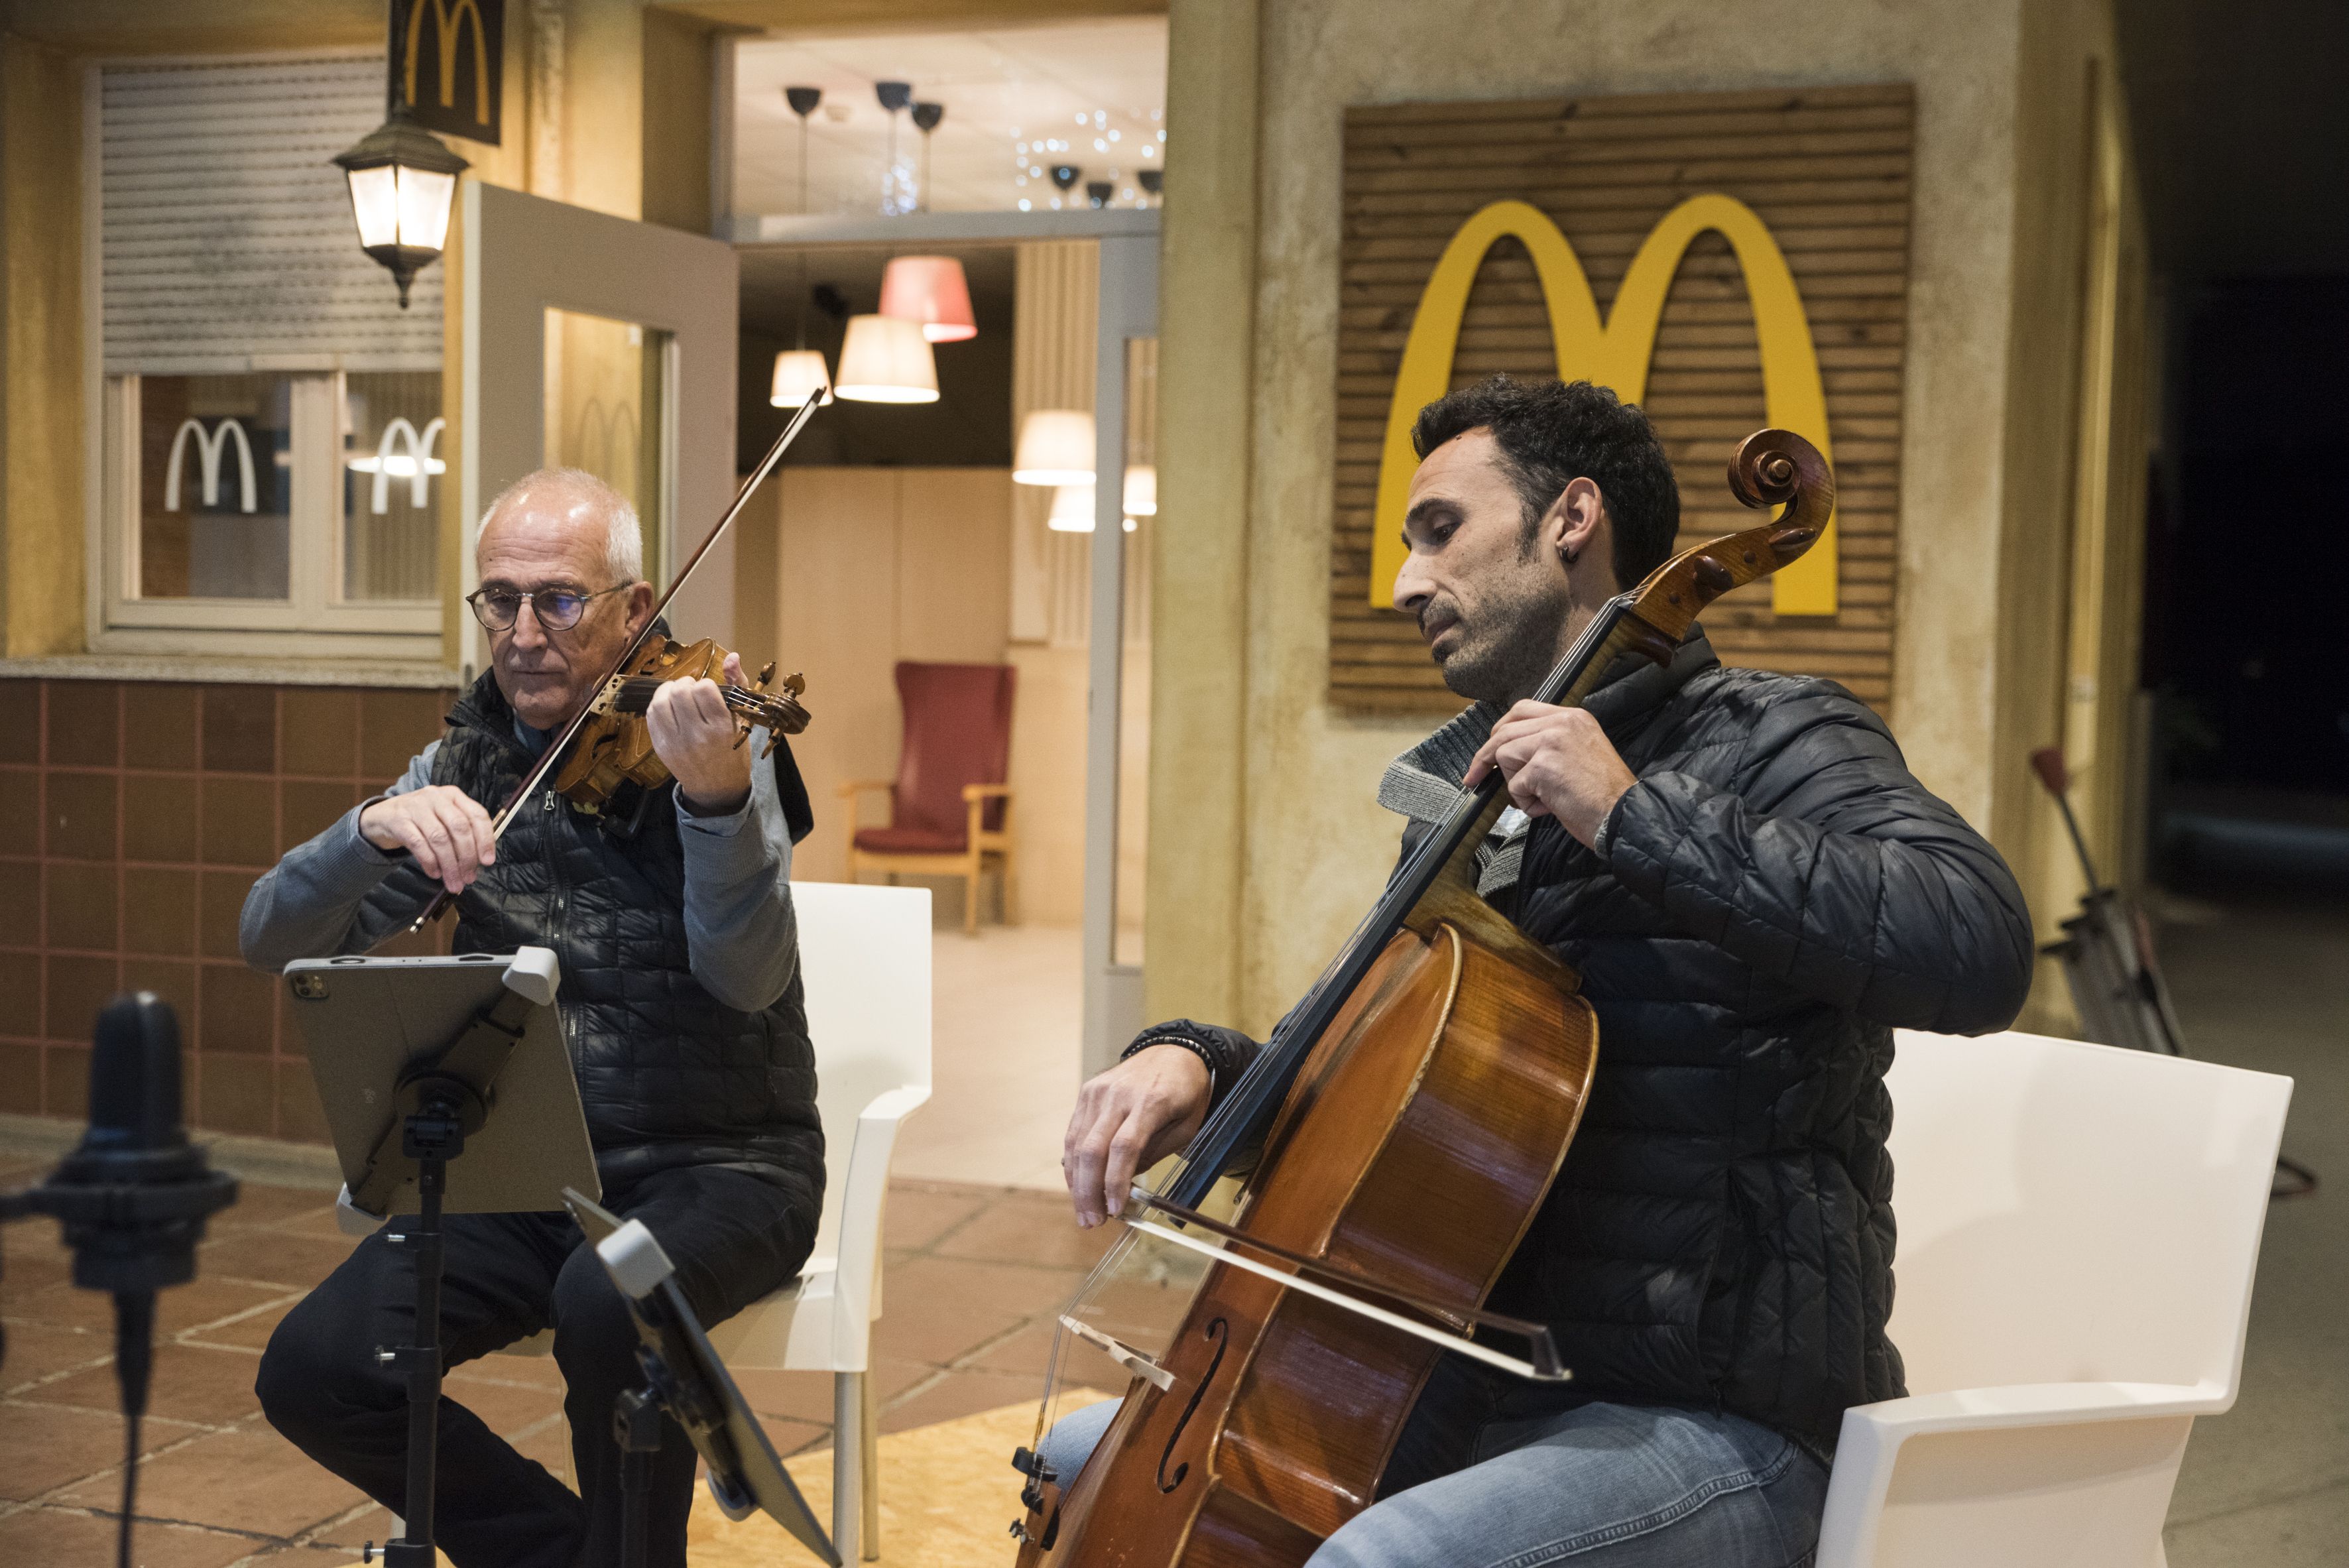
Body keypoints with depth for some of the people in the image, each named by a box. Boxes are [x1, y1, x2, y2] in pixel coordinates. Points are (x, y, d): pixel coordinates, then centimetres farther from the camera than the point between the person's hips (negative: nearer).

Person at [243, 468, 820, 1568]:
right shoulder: (464, 766, 6)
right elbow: (274, 939, 0)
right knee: (313, 1371, -15)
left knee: (607, 1302, -35)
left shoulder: (703, 739, -7)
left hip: (717, 1160, -4)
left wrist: (719, 798, -41)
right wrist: (374, 831, -21)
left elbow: (747, 978, -22)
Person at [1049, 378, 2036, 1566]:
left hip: (1713, 1423, -8)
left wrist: (1631, 815, -28)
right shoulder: (1467, 785, 12)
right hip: (1479, 1386, 8)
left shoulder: (1767, 742, -11)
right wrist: (1196, 1062, -2)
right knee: (1084, 1467, 14)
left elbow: (1978, 947, -30)